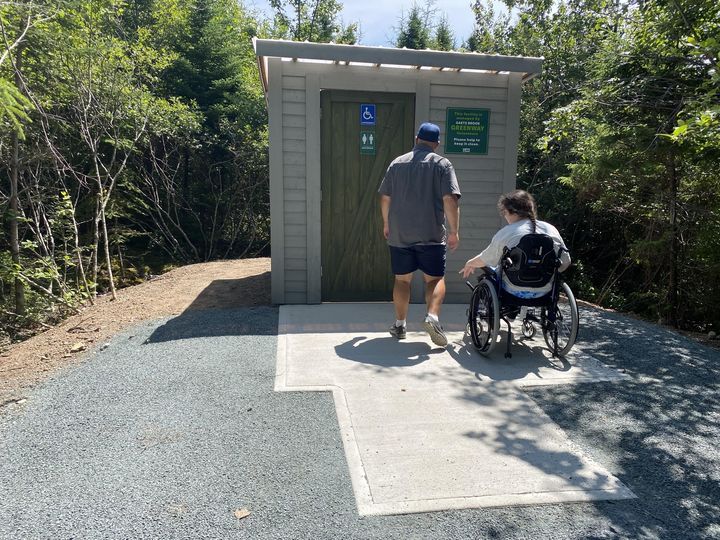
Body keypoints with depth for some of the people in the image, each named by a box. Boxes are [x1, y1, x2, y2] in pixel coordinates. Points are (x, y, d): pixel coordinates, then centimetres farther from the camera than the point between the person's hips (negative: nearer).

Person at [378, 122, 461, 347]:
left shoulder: (397, 163, 9)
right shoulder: (442, 164, -2)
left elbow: (385, 197, 11)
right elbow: (450, 199, -12)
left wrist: (386, 224, 23)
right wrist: (454, 231, -7)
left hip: (399, 234, 3)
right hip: (431, 234, -3)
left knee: (402, 279, 13)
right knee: (435, 278, 7)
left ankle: (400, 324, 18)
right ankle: (432, 316, -14)